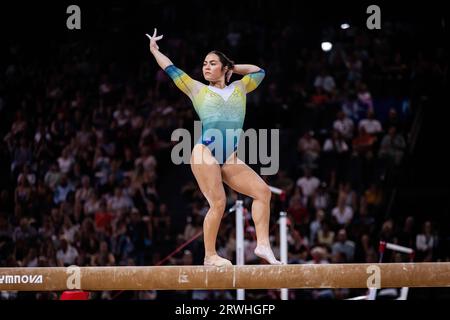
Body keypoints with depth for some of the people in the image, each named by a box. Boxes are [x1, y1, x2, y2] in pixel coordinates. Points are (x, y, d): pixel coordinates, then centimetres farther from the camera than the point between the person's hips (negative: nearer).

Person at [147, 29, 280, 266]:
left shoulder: (238, 89, 23)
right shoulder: (198, 90, 15)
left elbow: (258, 71, 36)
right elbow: (171, 70, 22)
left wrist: (231, 67, 32)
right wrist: (154, 50, 31)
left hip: (230, 159, 4)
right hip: (205, 153, -4)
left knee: (262, 191, -11)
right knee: (218, 203, -17)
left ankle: (262, 244, -13)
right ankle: (210, 256, -10)